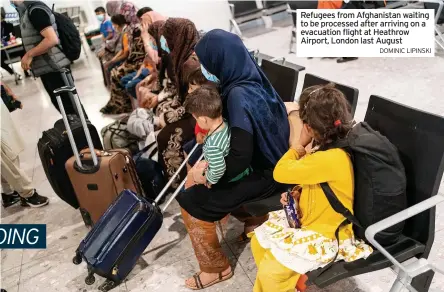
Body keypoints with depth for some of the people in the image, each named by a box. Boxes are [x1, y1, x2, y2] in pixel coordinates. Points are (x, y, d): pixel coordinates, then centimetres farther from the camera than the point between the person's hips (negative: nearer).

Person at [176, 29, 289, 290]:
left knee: (192, 202, -5)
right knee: (198, 182, 22)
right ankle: (255, 218, 33)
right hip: (266, 160, 9)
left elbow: (240, 158, -32)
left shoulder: (239, 95, -30)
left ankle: (216, 268, 15)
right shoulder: (251, 79, -3)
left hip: (262, 173, -9)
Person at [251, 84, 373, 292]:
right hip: (310, 218, 9)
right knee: (258, 241, 8)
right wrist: (298, 195, -3)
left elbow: (280, 172, -25)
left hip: (327, 234, -9)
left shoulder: (333, 158, -33)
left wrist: (300, 143, -13)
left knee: (270, 271, -14)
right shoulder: (334, 147, -2)